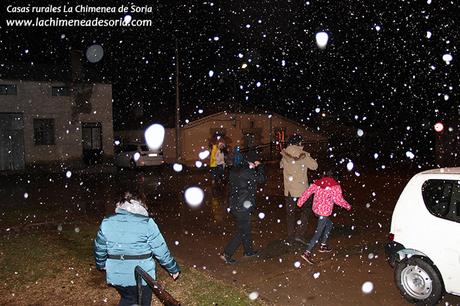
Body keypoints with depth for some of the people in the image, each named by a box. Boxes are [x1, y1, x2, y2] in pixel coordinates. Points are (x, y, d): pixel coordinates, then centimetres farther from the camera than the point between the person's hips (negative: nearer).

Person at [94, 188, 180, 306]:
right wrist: (173, 269, 1)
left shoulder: (107, 222, -6)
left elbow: (99, 249, 6)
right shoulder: (147, 223, -18)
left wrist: (101, 265, 26)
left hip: (116, 277, 4)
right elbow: (161, 251, -13)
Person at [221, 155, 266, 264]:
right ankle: (227, 254, 7)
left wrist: (255, 167, 10)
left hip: (234, 205, 9)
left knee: (246, 228, 23)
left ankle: (248, 250, 39)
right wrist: (259, 166, 5)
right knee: (242, 232, 4)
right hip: (242, 207, -9)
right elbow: (261, 178, -9)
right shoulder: (248, 173, -22)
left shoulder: (235, 170, 3)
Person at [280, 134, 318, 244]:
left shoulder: (285, 154, -2)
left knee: (290, 212, 14)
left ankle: (290, 236, 20)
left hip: (288, 190, 3)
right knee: (305, 211, 13)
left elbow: (281, 165, 16)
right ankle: (299, 234, 2)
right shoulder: (304, 155, -14)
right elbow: (314, 166, -4)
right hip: (301, 189, -3)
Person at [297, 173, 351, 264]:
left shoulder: (317, 182, 6)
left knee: (329, 224, 27)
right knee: (319, 232, -3)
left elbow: (308, 191, 2)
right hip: (324, 212, -7)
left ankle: (323, 245, 33)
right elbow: (338, 200, -14)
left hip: (315, 209, 7)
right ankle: (307, 253, -10)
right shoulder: (335, 186, -10)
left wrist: (300, 202, 9)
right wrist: (347, 206, 2)